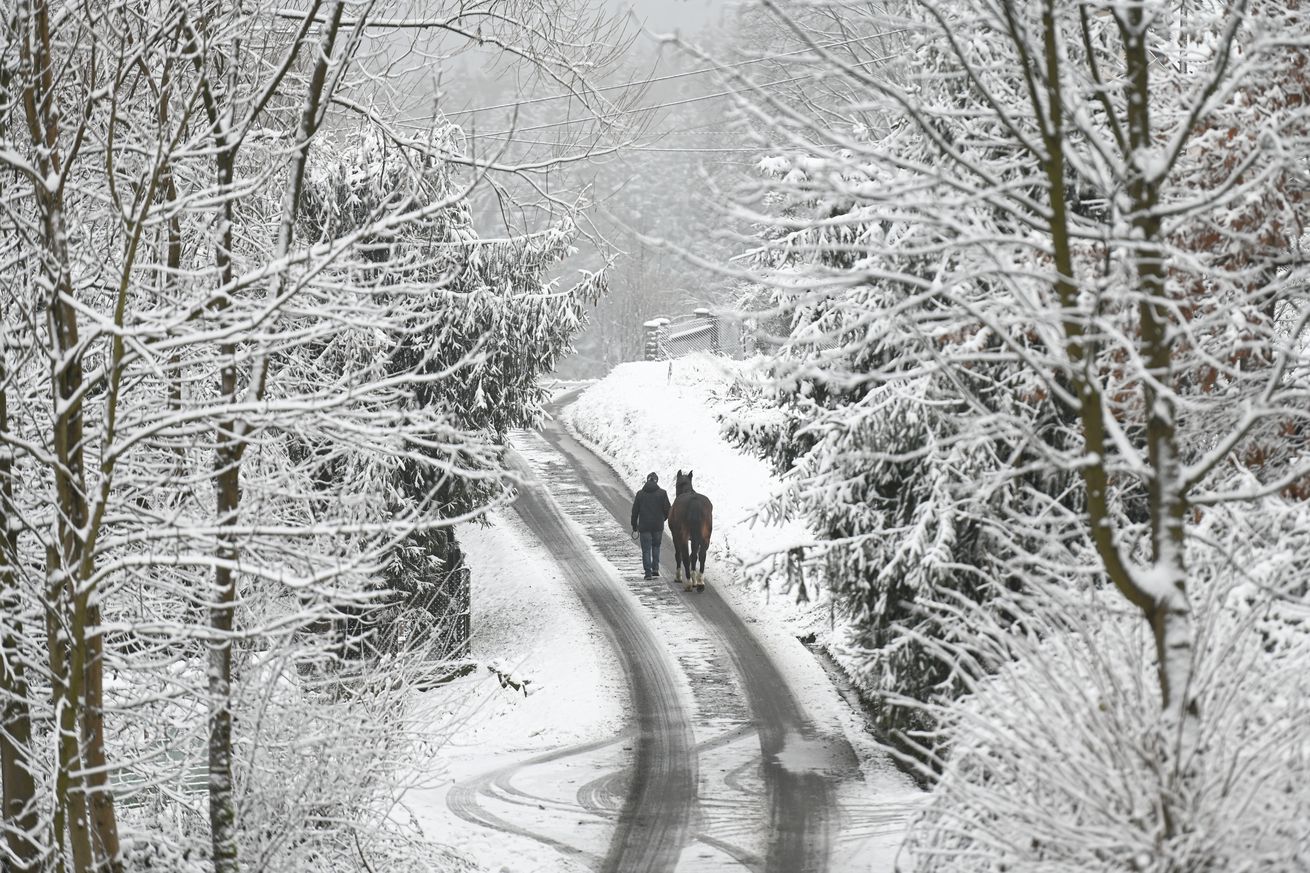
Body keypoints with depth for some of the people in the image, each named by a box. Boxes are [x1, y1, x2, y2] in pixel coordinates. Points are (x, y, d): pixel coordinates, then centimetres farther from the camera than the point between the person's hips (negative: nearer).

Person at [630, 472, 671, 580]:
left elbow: (635, 511, 3)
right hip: (658, 526, 0)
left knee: (646, 549, 3)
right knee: (656, 546, 20)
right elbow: (667, 510, -3)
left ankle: (648, 571, -4)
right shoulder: (662, 493, -2)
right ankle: (655, 568, 13)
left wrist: (634, 527, 10)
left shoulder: (640, 494, 2)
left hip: (644, 526, 0)